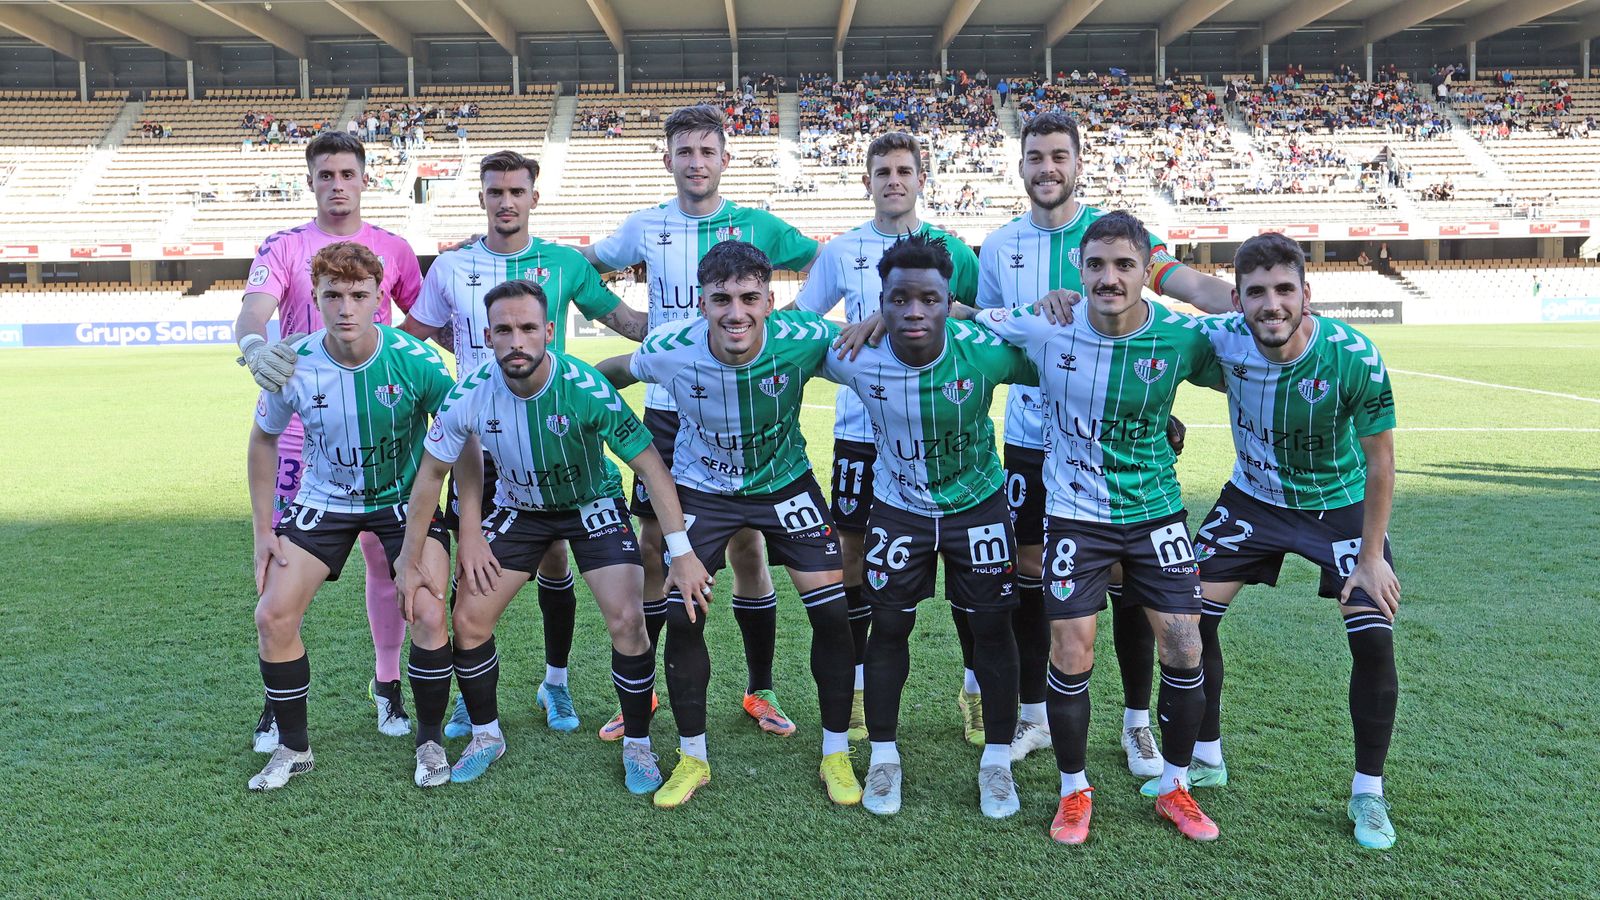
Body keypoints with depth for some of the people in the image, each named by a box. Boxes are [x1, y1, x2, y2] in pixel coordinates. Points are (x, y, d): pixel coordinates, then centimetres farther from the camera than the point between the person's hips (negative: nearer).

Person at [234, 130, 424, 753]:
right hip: (298, 427, -1)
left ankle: (387, 684, 22)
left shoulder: (392, 249, 8)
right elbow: (254, 309, -16)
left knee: (386, 556, 5)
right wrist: (253, 345, -39)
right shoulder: (284, 247, 1)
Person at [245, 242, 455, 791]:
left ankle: (431, 741, 7)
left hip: (406, 499, -2)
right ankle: (293, 748, 16)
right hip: (324, 500, 2)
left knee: (428, 614, -18)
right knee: (273, 616, -6)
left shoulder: (418, 362, -24)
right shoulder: (293, 366, -18)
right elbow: (264, 440, 1)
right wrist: (263, 530, 1)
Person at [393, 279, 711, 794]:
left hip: (593, 504, -3)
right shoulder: (471, 394, -22)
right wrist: (409, 560, -5)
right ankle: (486, 736, 23)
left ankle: (637, 745, 6)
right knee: (468, 621, -2)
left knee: (627, 621, -17)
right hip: (518, 508, 3)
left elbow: (650, 465, -27)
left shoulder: (585, 388, -31)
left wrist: (682, 553, -31)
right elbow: (431, 472, -7)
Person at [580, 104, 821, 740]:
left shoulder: (756, 226, 0)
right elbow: (582, 263, 20)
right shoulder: (645, 227, 4)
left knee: (747, 547, 5)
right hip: (667, 409, 1)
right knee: (652, 549, 5)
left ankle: (761, 690, 21)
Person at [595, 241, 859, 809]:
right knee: (681, 615, -7)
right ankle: (692, 757, 16)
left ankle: (836, 753, 15)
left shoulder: (805, 340, -28)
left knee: (832, 610, -7)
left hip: (785, 481, 0)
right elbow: (612, 372, -1)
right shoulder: (669, 350, -25)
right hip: (702, 488, 0)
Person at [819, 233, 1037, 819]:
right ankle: (883, 755, 25)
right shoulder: (856, 358, -24)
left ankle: (997, 759, 22)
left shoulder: (986, 351, -27)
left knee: (992, 625, 4)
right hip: (899, 505, 1)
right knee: (889, 625, 6)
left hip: (978, 502, 0)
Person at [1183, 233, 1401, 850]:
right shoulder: (1222, 339, -23)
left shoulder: (1354, 357, -28)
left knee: (1374, 639, -11)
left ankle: (1368, 792, 11)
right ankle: (1205, 758, 21)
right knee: (1191, 616, -1)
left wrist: (1371, 556, -14)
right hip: (1254, 496, 3)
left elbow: (1379, 462, -17)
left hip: (1341, 504, -2)